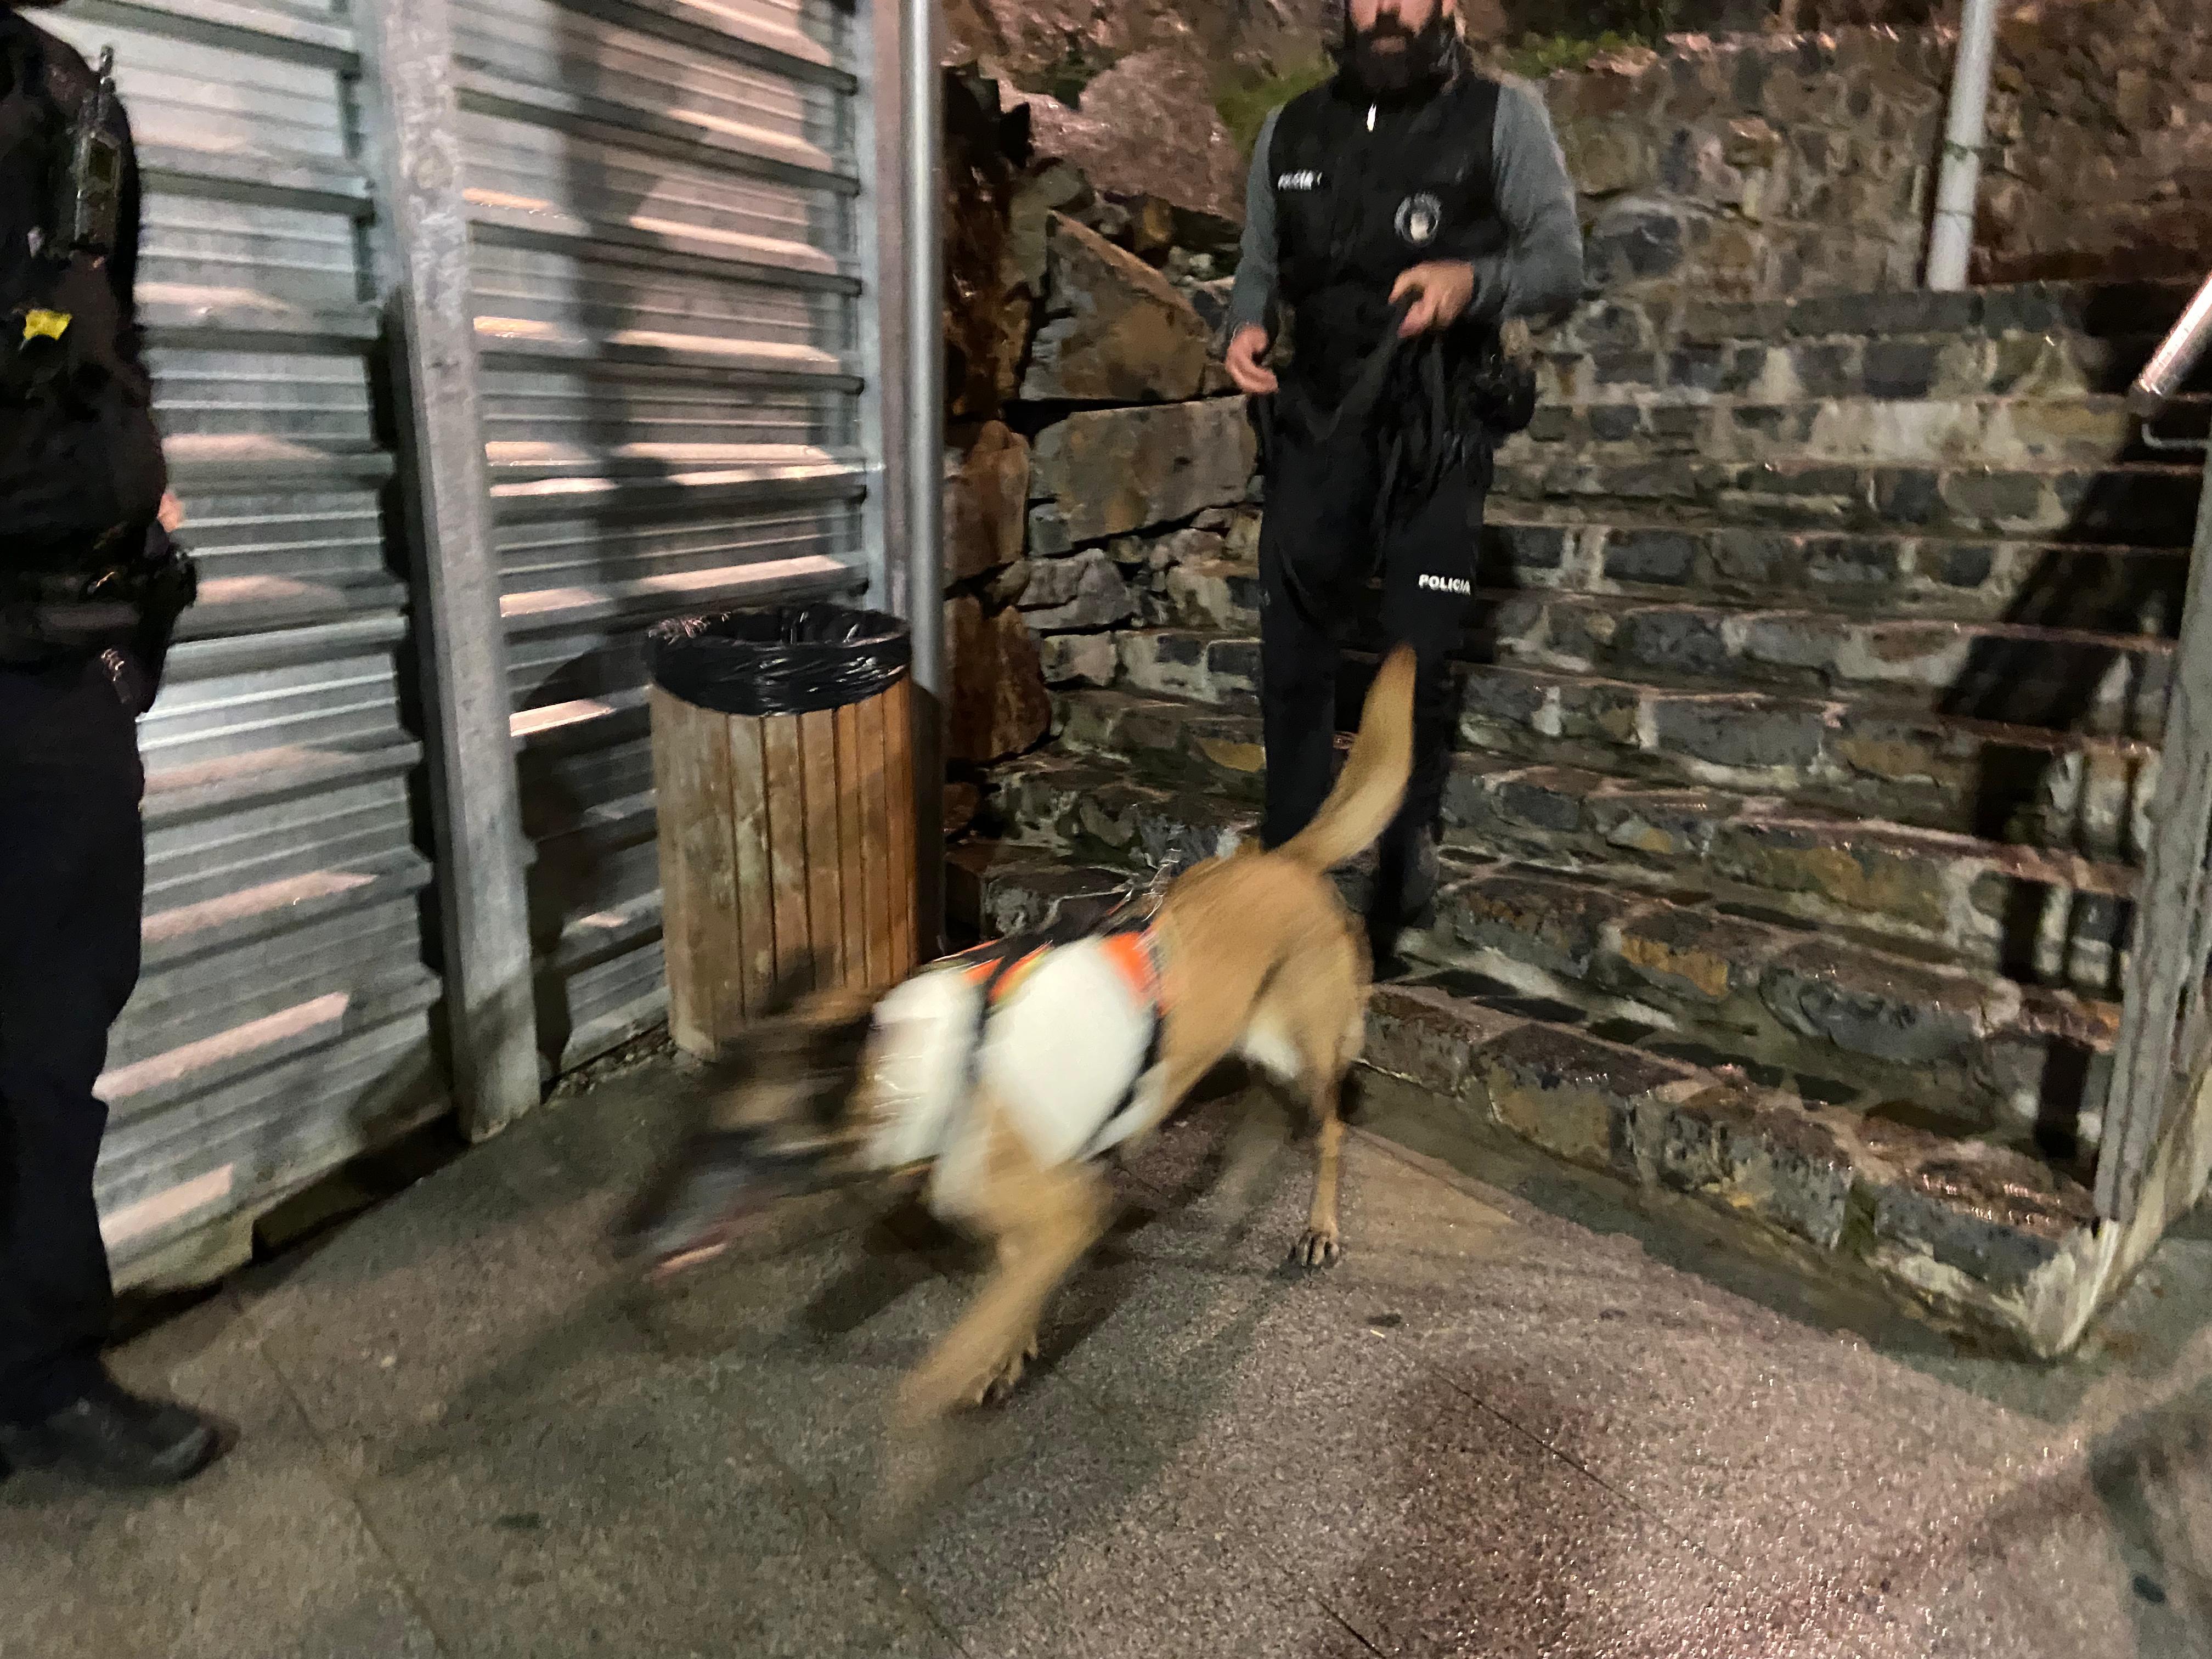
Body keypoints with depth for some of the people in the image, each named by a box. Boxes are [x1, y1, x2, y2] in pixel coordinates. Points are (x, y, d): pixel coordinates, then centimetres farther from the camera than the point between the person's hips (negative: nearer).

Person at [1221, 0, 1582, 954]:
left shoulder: (1501, 118, 1)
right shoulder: (1292, 130, 12)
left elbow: (1562, 264, -5)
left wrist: (1474, 279, -25)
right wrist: (1245, 327, -5)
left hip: (1438, 436, -3)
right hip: (1317, 428, 3)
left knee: (1419, 656, 1)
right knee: (1291, 650, 5)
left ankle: (1406, 848, 24)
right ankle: (1287, 860, 20)